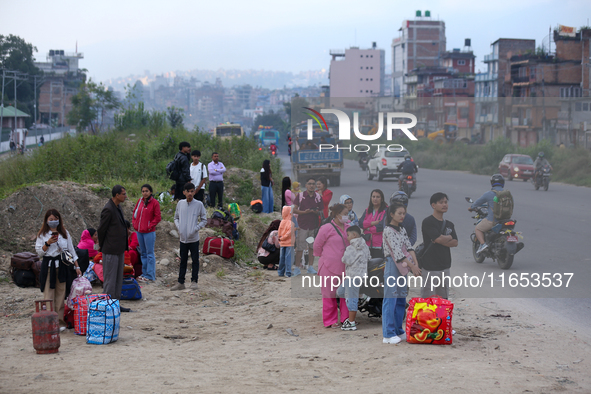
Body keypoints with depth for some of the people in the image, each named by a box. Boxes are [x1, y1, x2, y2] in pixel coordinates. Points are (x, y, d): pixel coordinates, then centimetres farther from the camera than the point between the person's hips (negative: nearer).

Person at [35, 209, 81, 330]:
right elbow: (39, 252, 0)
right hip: (48, 266, -2)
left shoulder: (65, 233, 12)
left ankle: (60, 321, 7)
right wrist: (48, 243, -16)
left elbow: (71, 250, 14)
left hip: (62, 266, 2)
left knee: (60, 294, 2)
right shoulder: (42, 235, 5)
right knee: (49, 295, -5)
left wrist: (77, 266, 10)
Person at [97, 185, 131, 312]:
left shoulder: (118, 207, 11)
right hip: (111, 250, -10)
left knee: (118, 278, 14)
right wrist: (102, 246, -2)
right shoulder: (108, 209, -19)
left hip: (119, 249, 10)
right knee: (110, 278, -3)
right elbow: (101, 229, -13)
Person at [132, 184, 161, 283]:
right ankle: (144, 273, 22)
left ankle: (150, 275, 0)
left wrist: (150, 226, -11)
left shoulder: (154, 203, -9)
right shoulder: (140, 201, 9)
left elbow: (158, 217, -8)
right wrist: (135, 223, 7)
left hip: (149, 232, -7)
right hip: (139, 231, 7)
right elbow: (135, 212, 19)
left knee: (150, 253, -3)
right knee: (143, 253, 14)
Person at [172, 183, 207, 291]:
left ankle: (194, 281, 13)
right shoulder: (180, 204, 3)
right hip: (183, 238, 2)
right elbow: (176, 217, 15)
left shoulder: (199, 204, -4)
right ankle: (180, 282, 14)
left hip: (194, 238, -2)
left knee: (195, 260, 3)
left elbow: (204, 220, 2)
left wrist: (196, 228, -10)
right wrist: (178, 227, -2)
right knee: (183, 261, 10)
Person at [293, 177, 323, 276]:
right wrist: (304, 212, -17)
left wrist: (316, 212, -13)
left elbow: (321, 211, 10)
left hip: (314, 225, 2)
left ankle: (311, 266, 15)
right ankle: (297, 268, 1)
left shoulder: (318, 197, 6)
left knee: (312, 247, 6)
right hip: (302, 225, -2)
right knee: (299, 247, -4)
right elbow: (294, 210, -2)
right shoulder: (300, 196, 0)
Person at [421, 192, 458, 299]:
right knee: (428, 297, -5)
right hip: (429, 267, -7)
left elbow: (455, 243, 3)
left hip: (445, 265, 7)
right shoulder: (428, 222, -10)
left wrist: (442, 240, -11)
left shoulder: (449, 224, 13)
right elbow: (439, 238, -19)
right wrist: (449, 237, 0)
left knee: (443, 297, 13)